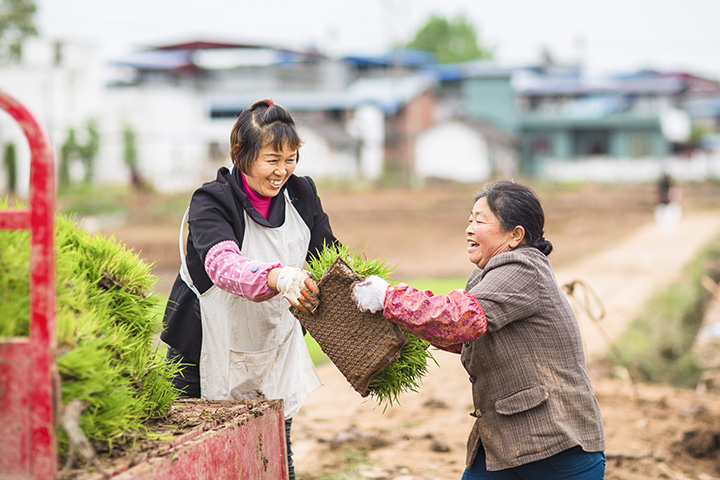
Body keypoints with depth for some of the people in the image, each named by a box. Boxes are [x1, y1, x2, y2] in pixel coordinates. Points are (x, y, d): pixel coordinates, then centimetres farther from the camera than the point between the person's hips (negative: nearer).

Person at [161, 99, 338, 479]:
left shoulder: (302, 196, 0)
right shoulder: (210, 202, -17)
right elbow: (222, 264, -36)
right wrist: (278, 277, -56)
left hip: (276, 347, 4)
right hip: (208, 353, -4)